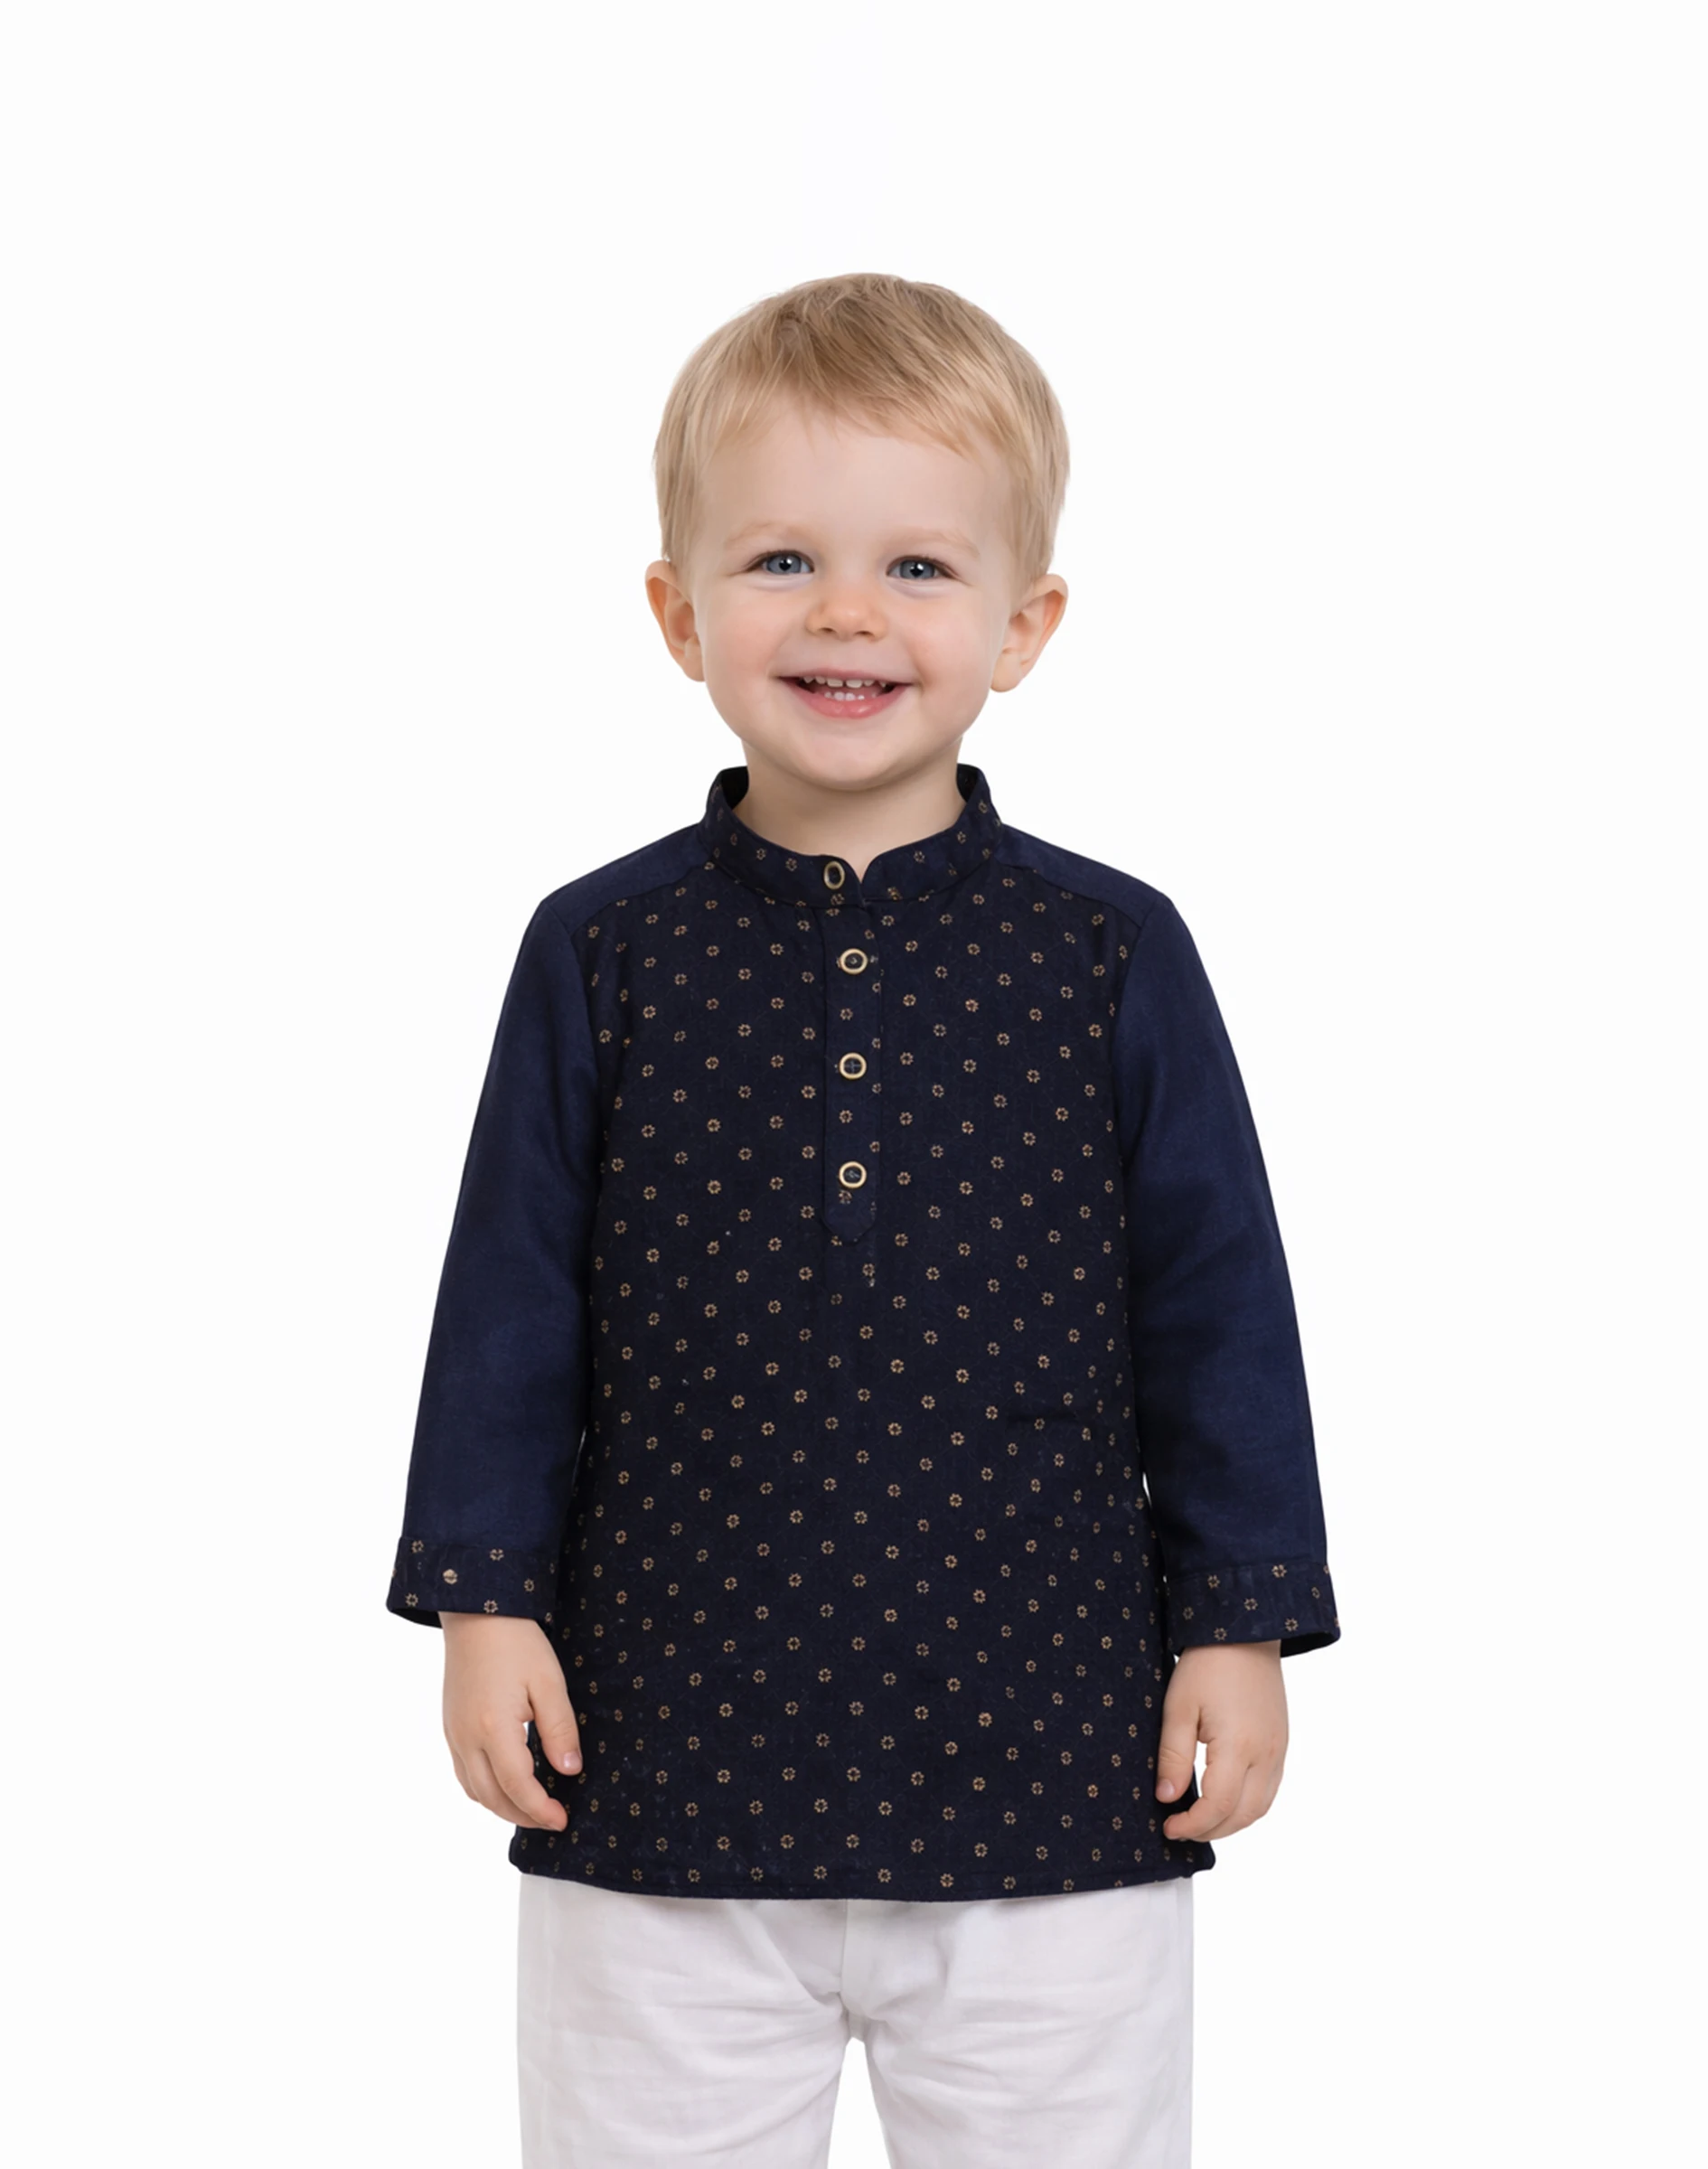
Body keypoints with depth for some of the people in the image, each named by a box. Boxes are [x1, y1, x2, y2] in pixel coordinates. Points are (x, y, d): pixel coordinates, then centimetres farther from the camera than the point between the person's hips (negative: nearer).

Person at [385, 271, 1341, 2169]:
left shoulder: (1115, 960, -1)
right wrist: (483, 1593, 1)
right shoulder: (603, 956, 0)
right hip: (658, 1789, 1)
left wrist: (1240, 1620, 2)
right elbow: (514, 1295, 4)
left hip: (1051, 1795, 0)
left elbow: (1216, 1302, 3)